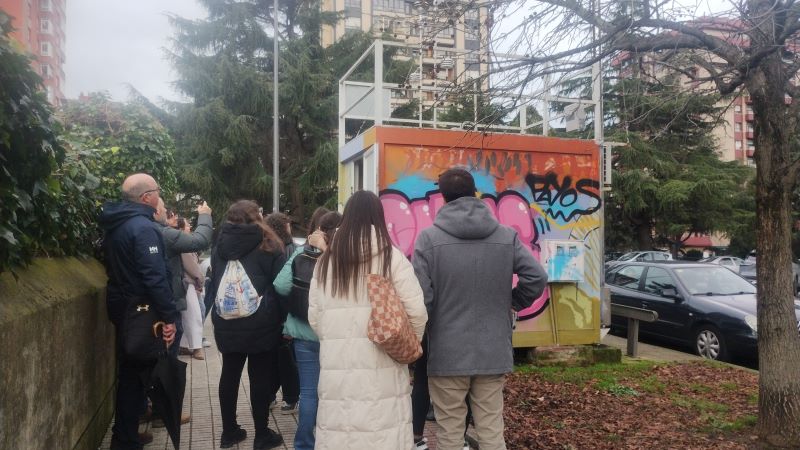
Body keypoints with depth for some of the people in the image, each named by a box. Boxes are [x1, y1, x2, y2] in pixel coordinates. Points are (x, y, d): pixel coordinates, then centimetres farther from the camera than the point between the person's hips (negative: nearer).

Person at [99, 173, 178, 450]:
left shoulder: (116, 223, 9)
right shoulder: (143, 227, -21)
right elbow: (155, 277, -26)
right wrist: (169, 316, -24)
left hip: (121, 306, 9)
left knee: (129, 372, 19)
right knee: (136, 373, 2)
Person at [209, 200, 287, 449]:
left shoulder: (219, 246, 7)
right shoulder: (267, 246, -9)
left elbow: (214, 283, 17)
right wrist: (281, 316, 5)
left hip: (226, 323, 5)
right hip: (260, 324, -5)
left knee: (230, 374, 14)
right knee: (260, 377, 3)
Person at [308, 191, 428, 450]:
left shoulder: (326, 260, 5)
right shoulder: (392, 257, -3)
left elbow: (314, 317, 7)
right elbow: (417, 311, -5)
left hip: (338, 366, 3)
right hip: (382, 366, -2)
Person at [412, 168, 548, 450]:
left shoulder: (428, 238, -9)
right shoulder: (507, 236, 0)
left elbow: (420, 298, -13)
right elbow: (537, 279, -4)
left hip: (447, 355, -2)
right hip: (494, 353, 3)